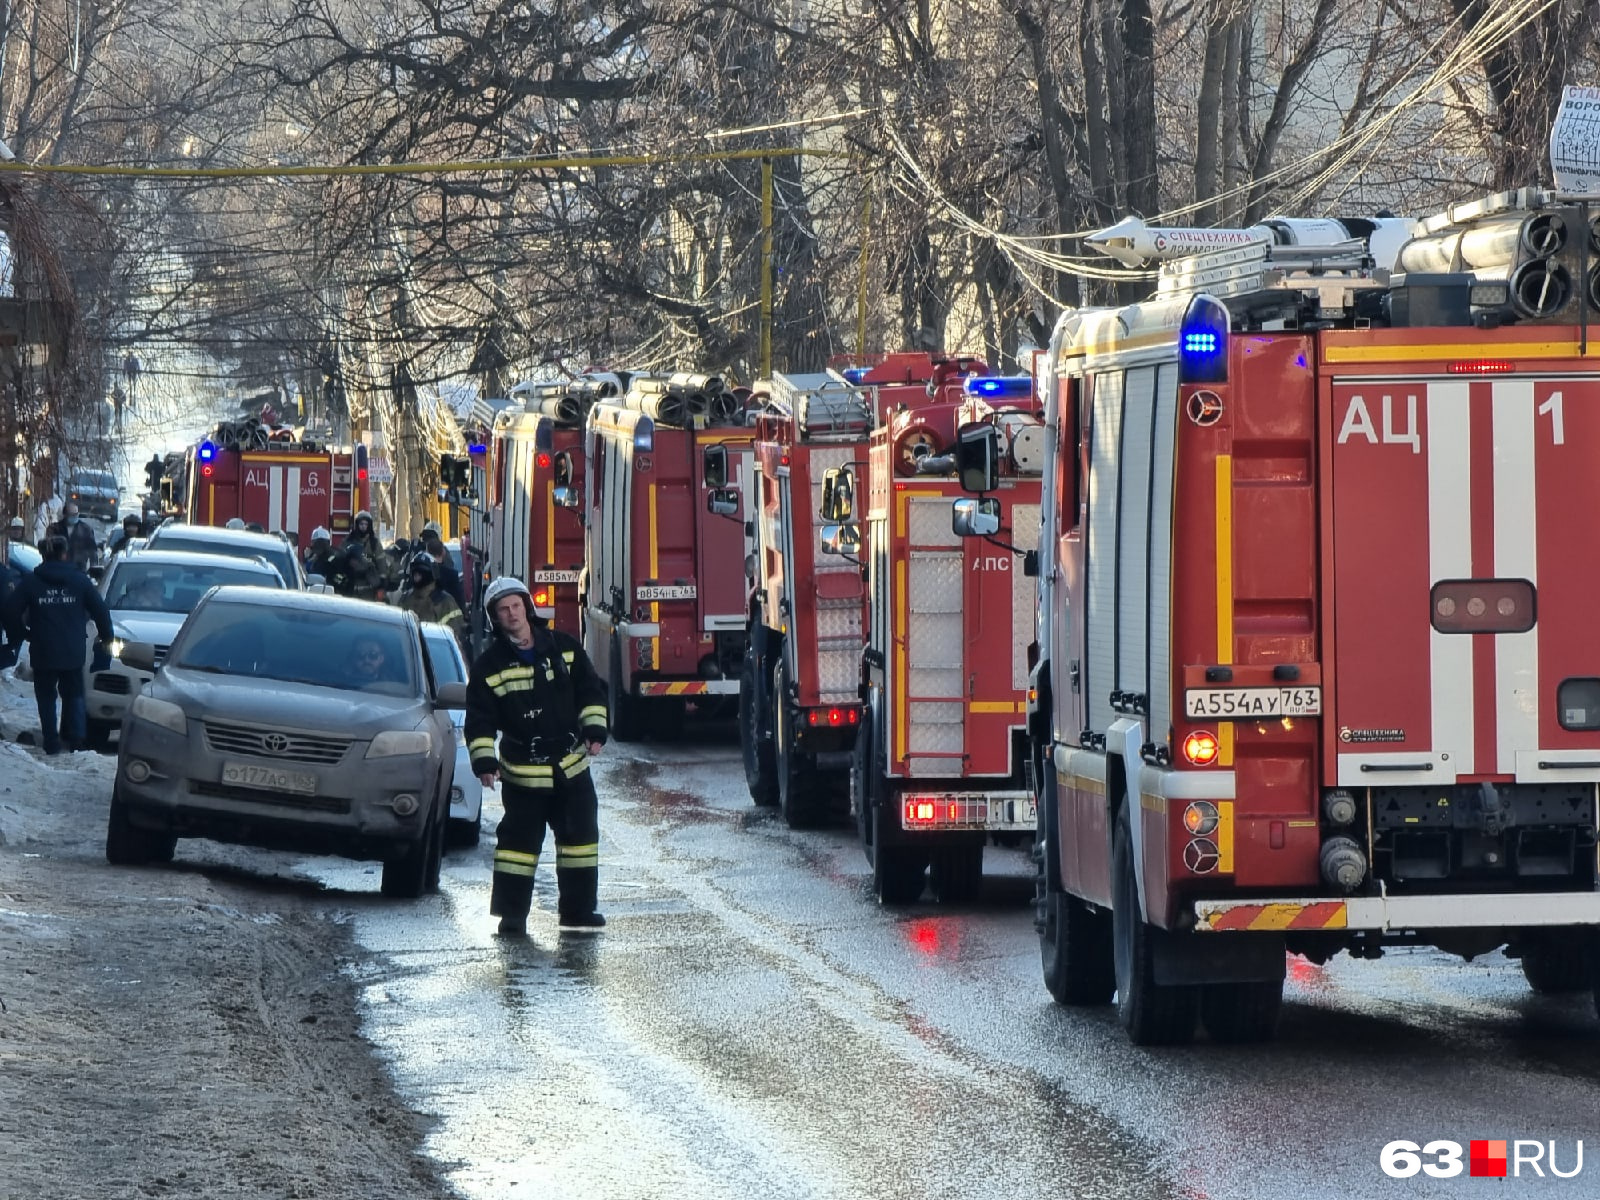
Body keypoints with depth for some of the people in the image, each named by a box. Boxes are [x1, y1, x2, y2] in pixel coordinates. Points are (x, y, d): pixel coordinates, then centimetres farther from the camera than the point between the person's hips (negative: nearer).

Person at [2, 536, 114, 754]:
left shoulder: (31, 583, -2)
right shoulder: (79, 581, 0)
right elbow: (100, 610, 2)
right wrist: (106, 636, 18)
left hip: (43, 654, -1)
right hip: (73, 653, 1)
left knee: (46, 697, 8)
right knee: (74, 695, 15)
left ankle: (51, 744, 4)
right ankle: (75, 740, 7)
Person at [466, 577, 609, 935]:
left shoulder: (564, 647, 1)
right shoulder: (489, 666, -5)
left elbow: (590, 691, 8)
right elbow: (479, 720, -5)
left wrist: (594, 728, -4)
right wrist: (483, 760, -15)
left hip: (571, 765, 3)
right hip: (522, 771, -3)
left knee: (580, 835, 7)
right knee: (518, 839, -3)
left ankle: (578, 908, 16)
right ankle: (512, 913, 1)